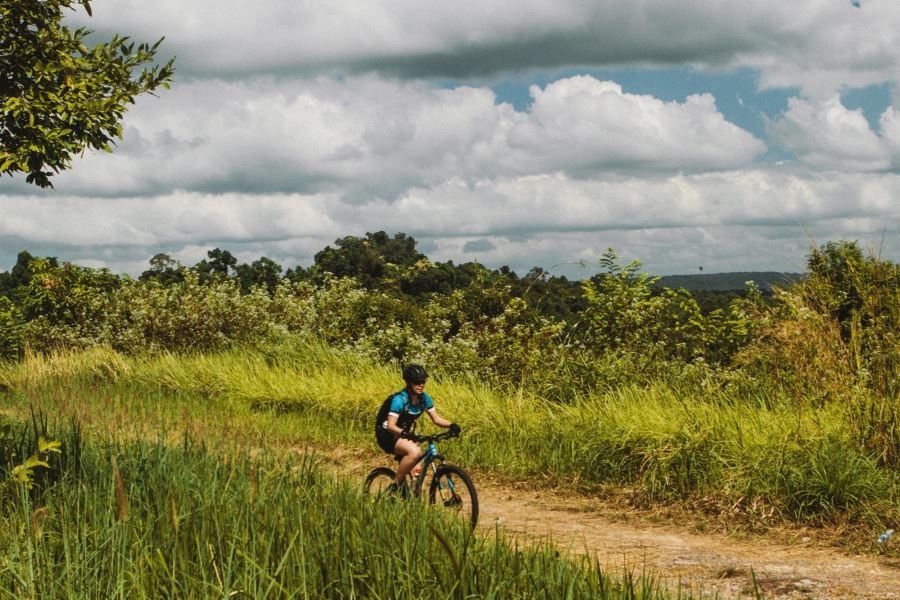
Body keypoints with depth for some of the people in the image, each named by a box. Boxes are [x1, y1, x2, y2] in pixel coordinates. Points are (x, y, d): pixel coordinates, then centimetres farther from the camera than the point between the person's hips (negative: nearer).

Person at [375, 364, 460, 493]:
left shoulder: (424, 398, -6)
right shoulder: (399, 399, -26)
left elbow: (436, 418, -2)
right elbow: (391, 426, -31)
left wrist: (451, 425, -21)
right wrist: (405, 433, -50)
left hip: (404, 434, 7)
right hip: (387, 435, -7)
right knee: (414, 451, -32)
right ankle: (398, 485, -17)